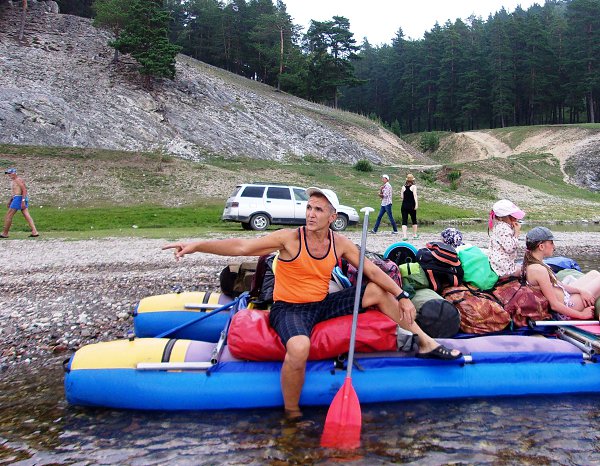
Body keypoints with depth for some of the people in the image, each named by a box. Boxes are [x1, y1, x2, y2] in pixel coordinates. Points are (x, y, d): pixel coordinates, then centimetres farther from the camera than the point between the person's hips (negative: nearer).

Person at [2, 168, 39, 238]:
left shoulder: (18, 180, -11)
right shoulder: (13, 181, 21)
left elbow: (24, 190, -19)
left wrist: (23, 201, -26)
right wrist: (10, 201, 28)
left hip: (19, 199, -10)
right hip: (17, 198, 10)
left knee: (8, 216, -3)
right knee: (27, 216, 1)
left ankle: (5, 233, 4)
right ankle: (35, 232, -7)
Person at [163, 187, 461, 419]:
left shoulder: (340, 243, -2)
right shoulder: (289, 238, -16)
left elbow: (373, 272, 4)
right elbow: (241, 246, -23)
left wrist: (402, 297, -4)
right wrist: (197, 246, -33)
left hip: (322, 305, 5)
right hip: (288, 308, -5)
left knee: (375, 291, 0)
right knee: (299, 347, -39)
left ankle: (425, 343, 15)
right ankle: (292, 414, -14)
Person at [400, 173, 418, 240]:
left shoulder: (403, 187, 4)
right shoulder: (413, 186, -4)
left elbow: (402, 196, 5)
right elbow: (415, 195, -14)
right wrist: (416, 204, -19)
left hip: (404, 205, 2)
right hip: (411, 206, -2)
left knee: (404, 221, 0)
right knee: (414, 220, 15)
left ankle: (404, 235, -13)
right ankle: (415, 235, 24)